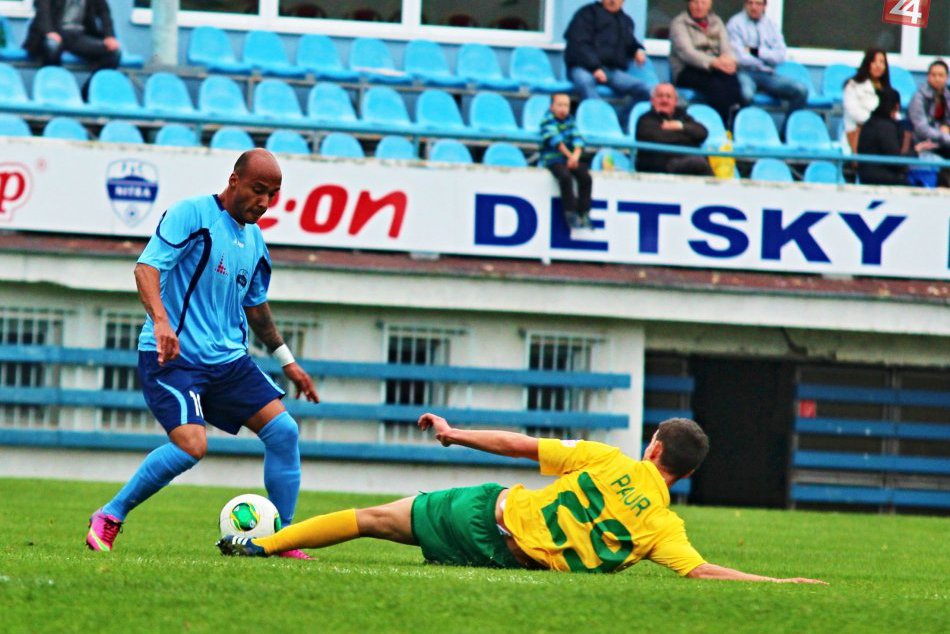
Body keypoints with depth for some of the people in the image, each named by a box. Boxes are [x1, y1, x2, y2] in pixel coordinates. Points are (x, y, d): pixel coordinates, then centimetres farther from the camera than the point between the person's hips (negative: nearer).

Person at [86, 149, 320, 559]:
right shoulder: (192, 214, -9)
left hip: (228, 359, 8)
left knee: (282, 430, -4)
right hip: (173, 357, -8)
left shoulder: (254, 239, 15)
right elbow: (147, 266, -19)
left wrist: (286, 360, 33)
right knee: (191, 444, -25)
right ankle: (110, 517, -6)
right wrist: (161, 321, -36)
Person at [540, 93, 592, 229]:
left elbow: (577, 139, -1)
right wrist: (569, 155, -24)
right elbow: (554, 139, -16)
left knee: (585, 177, -19)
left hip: (570, 158, 5)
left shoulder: (569, 120, 11)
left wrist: (576, 155, -21)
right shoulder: (548, 120, -3)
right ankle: (570, 214, -27)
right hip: (553, 160, -5)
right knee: (565, 177, -32)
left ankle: (584, 214, -16)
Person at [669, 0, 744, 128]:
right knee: (714, 84, -35)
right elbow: (686, 51, -15)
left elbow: (726, 47, 6)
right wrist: (713, 62, -31)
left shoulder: (716, 21, 18)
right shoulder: (679, 23, 1)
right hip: (687, 72, -4)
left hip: (713, 69, 4)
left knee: (731, 79, -30)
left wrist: (729, 60, -21)